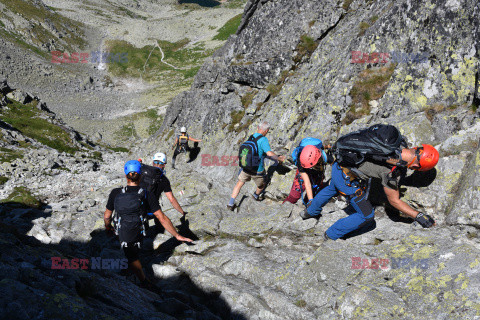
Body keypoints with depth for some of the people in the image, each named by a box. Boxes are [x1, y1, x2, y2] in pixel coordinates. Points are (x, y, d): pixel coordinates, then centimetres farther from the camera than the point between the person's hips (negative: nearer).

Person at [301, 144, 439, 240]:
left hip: (339, 163, 8)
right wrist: (418, 216, -5)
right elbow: (394, 201, -10)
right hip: (347, 179, -8)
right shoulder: (392, 173, -25)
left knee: (333, 188, 38)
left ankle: (310, 211, 62)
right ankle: (332, 235, 21)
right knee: (366, 215, 5)